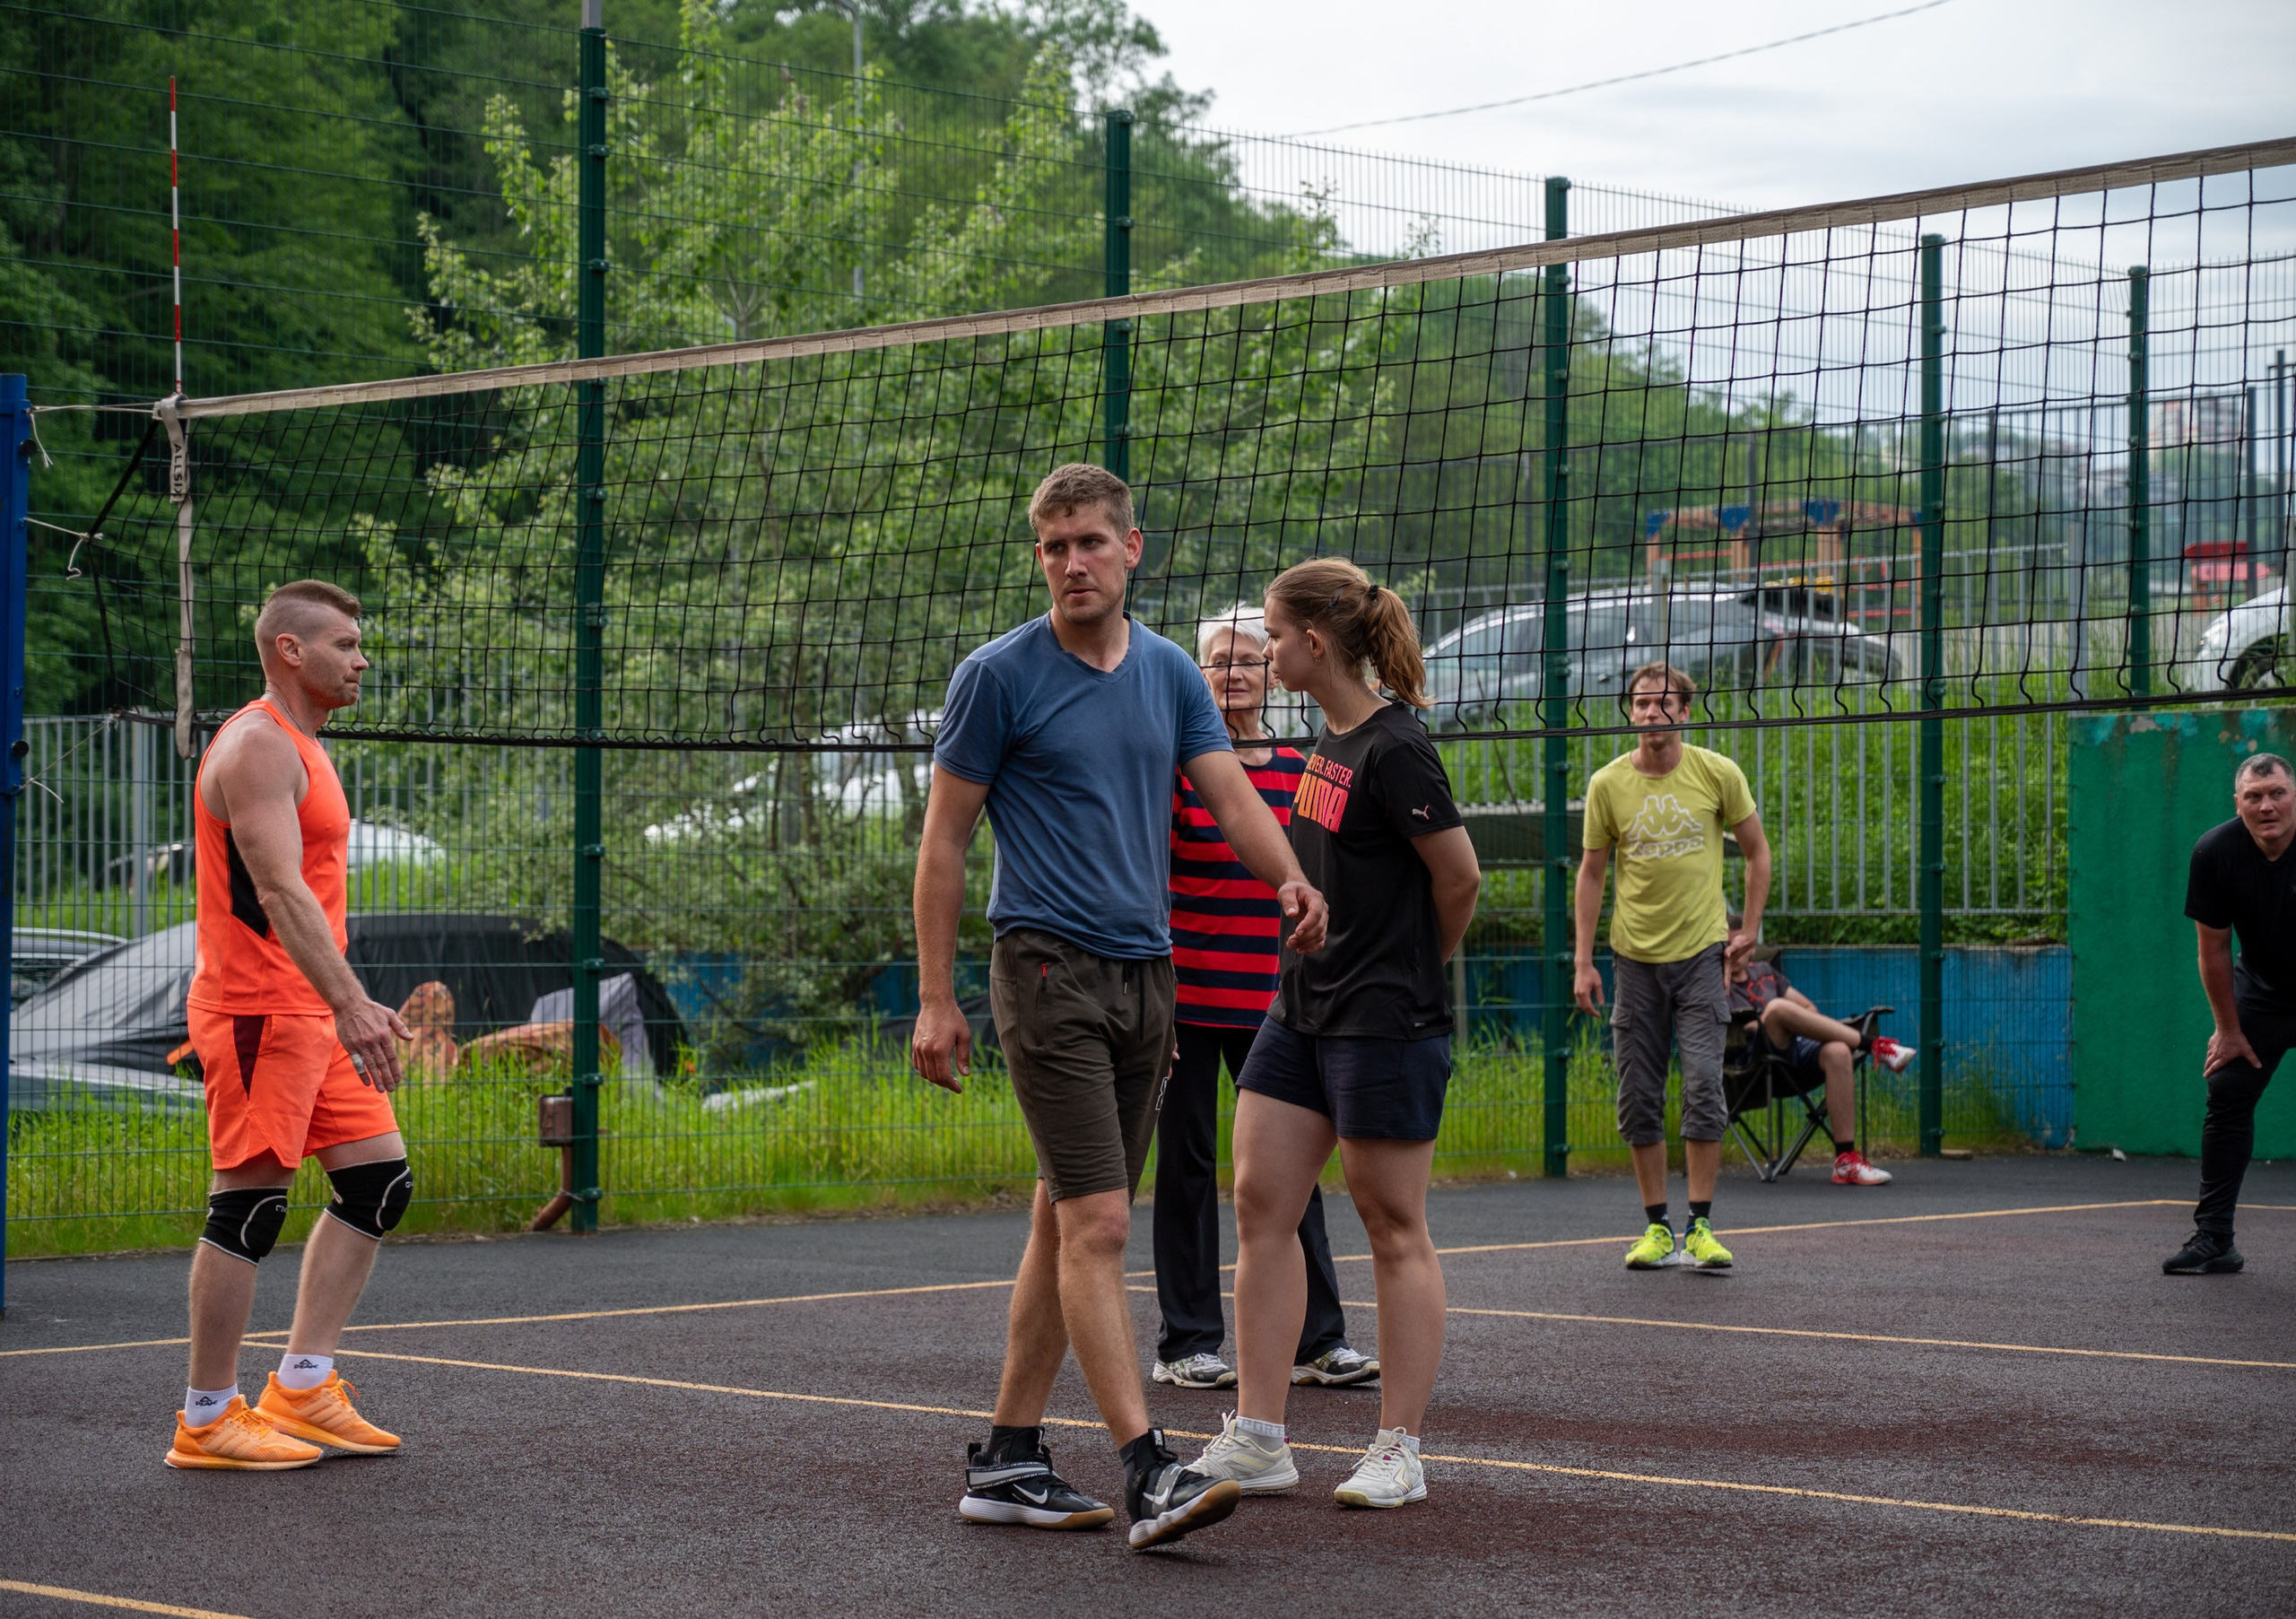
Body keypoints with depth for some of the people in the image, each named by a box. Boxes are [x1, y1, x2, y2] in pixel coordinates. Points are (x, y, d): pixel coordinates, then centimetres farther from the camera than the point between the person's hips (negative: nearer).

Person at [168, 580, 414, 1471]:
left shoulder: (299, 748, 19)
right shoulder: (259, 746, -14)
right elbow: (279, 891, -25)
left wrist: (350, 1004, 23)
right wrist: (349, 1003, -33)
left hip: (311, 1013, 10)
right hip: (258, 1011, -10)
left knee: (380, 1178, 9)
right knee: (251, 1204, -7)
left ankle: (301, 1386, 13)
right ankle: (207, 1421, 0)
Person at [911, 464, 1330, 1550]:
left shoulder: (1170, 674, 11)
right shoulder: (1000, 676, -5)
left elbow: (1231, 793, 2)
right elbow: (943, 841, -3)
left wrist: (1290, 880, -19)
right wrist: (936, 1000, -7)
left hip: (1146, 972, 6)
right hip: (1049, 969, -6)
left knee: (1065, 1223, 9)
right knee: (1097, 1223, -13)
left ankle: (1007, 1461, 16)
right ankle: (1148, 1472, -17)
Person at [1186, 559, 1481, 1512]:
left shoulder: (1393, 749, -18)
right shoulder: (1334, 735, 9)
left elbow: (1459, 874, -13)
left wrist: (1416, 968, 2)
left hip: (1384, 1022, -9)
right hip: (1302, 1006, 9)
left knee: (1393, 1228, 0)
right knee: (1260, 1201, 5)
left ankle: (1399, 1452, 8)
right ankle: (1258, 1439, 9)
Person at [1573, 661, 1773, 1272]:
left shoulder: (1717, 774, -3)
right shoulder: (1607, 784, -1)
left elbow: (1756, 850, 10)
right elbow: (1591, 872, 7)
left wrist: (1748, 930, 4)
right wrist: (1583, 960, 3)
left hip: (1702, 952, -2)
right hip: (1635, 957, 2)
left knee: (1703, 1084, -10)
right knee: (1638, 1097, 2)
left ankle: (1700, 1227, -4)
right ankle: (1656, 1227, 11)